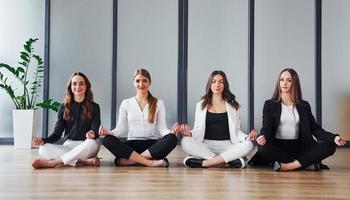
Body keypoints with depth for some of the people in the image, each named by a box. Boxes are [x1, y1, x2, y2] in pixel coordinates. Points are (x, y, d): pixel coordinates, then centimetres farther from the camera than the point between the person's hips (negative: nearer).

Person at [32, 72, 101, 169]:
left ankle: (52, 162, -33)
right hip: (68, 146, 2)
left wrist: (92, 134, -29)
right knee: (43, 149, -26)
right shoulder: (64, 107, 11)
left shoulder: (94, 107, 6)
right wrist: (43, 140, -15)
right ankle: (86, 161, -34)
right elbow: (57, 133, 6)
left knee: (92, 143, -38)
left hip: (85, 146, -2)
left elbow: (96, 131, -4)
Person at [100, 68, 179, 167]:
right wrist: (108, 133, -15)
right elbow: (120, 129, 6)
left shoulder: (158, 103, 9)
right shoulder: (126, 103, 10)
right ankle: (150, 162, -31)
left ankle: (129, 160, -29)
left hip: (151, 145, 0)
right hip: (131, 145, 0)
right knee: (107, 140, -29)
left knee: (172, 139, -31)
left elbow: (162, 128, 2)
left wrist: (171, 132, -20)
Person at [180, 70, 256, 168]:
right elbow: (198, 130, 9)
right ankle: (229, 160, -30)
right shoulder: (201, 105, 13)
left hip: (226, 145, 0)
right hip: (205, 146, 0)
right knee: (185, 142, -29)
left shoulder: (233, 105, 13)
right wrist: (190, 133, -13)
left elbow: (236, 130, 11)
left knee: (248, 145, -30)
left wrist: (246, 137, -10)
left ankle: (203, 163, -31)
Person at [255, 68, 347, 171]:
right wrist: (263, 137, -29)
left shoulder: (304, 105, 14)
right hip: (278, 147, -2)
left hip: (299, 147, 2)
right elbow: (266, 127, -4)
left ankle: (289, 166, -31)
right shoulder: (270, 104, 7)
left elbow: (315, 128, 8)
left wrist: (334, 137, -11)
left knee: (329, 146, -20)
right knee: (264, 149, -37)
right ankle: (309, 164, -28)